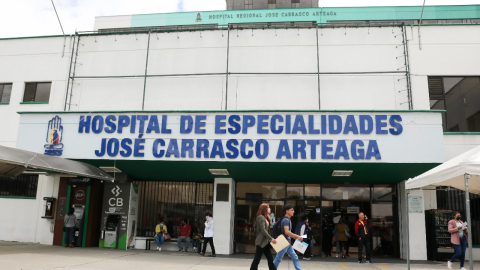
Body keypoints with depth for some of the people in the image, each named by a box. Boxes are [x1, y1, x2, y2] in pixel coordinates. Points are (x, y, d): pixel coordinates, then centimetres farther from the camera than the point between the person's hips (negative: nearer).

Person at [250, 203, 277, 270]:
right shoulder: (261, 217, -12)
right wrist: (271, 239, -21)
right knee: (257, 259, -4)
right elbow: (263, 230, -20)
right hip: (261, 242, -9)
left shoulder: (266, 218, 17)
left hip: (265, 242, 9)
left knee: (270, 259, 8)